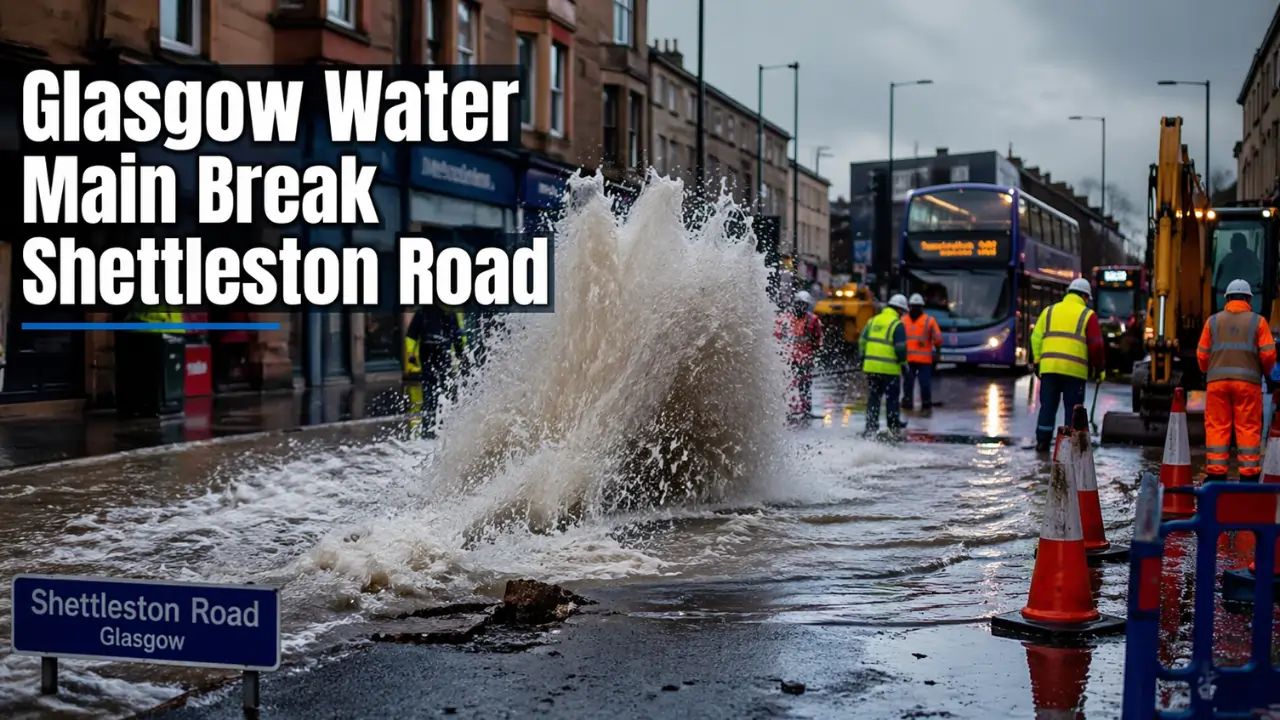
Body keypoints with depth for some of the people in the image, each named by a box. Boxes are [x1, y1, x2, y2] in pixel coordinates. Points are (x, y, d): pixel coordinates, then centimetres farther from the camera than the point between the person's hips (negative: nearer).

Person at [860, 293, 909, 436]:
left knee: (873, 397, 12)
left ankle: (871, 426, 9)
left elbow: (862, 341, 12)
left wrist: (863, 359, 19)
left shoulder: (873, 320, 11)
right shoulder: (897, 325, -8)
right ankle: (893, 424, 18)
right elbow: (900, 348, -12)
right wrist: (903, 363, -1)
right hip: (889, 368, -5)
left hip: (871, 366, 5)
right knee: (892, 397, 9)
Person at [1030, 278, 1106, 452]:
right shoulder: (1087, 315, 4)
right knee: (1072, 407, 4)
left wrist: (1037, 362, 16)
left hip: (1049, 366, 3)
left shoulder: (1049, 311, 15)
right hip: (1075, 369, -3)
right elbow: (1096, 345, 2)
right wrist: (1100, 368, 11)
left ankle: (1042, 441, 7)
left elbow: (1036, 338, 11)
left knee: (1048, 405, 8)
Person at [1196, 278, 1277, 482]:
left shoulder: (1213, 321, 8)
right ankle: (1249, 474, 2)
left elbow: (1202, 354, 7)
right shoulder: (1257, 321, 4)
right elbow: (1268, 354, -1)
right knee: (1248, 428, 3)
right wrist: (1265, 372, 18)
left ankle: (1216, 473, 2)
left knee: (1217, 427, 4)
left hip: (1217, 381, 1)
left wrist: (1208, 372, 24)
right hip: (1248, 381, -1)